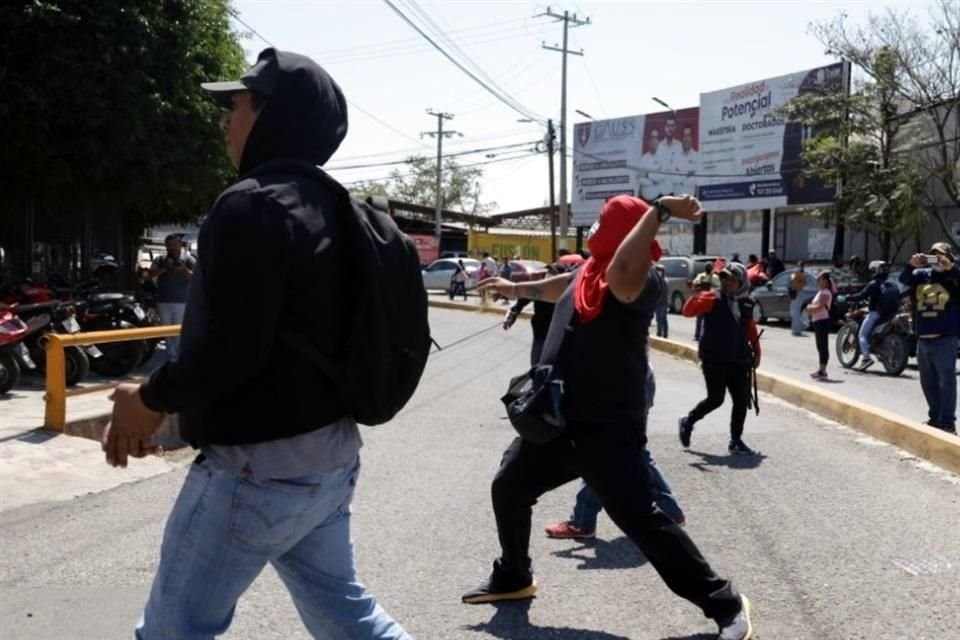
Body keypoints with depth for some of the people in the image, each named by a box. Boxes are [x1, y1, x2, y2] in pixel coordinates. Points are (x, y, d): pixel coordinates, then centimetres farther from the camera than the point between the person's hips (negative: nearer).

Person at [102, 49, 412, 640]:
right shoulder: (331, 208, 12)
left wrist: (153, 401, -6)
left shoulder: (252, 206, -17)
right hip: (331, 452, 9)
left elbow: (229, 347, -24)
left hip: (259, 465, -9)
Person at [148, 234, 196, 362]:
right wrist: (165, 267, -15)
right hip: (163, 302, 4)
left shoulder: (189, 260, 4)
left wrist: (184, 269, -19)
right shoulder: (161, 259, 12)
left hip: (181, 302, -3)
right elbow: (151, 273, -2)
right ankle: (171, 358, 13)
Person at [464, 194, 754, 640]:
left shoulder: (642, 280, -17)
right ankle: (513, 578, 43)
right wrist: (517, 289, 47)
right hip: (557, 419, 9)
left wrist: (658, 210, -40)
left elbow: (620, 276, -41)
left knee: (641, 520, -12)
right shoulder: (588, 271, 10)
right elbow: (562, 289, 32)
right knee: (508, 489, 20)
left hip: (607, 429, -9)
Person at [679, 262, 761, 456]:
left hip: (738, 360, 5)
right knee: (716, 398, -7)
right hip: (714, 360, -5)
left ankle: (736, 441, 14)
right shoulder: (714, 299, -6)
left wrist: (756, 352, 20)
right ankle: (688, 422, 19)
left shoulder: (747, 304, 9)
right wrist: (696, 295, -35)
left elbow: (751, 330, 21)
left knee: (742, 400, 2)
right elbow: (688, 311, -17)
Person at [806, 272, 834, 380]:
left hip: (822, 321, -10)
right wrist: (811, 307, 2)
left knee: (823, 346, -8)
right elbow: (815, 306, 22)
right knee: (820, 346, 13)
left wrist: (810, 307, -7)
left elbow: (819, 307, -23)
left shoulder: (825, 293, -13)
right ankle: (821, 370, 18)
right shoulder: (821, 292, 18)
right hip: (818, 321, 10)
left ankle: (822, 371, -6)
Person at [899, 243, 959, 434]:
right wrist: (911, 266, -19)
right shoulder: (922, 274, 9)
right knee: (928, 382, 15)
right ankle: (935, 418, 27)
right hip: (922, 340, 5)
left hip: (945, 340, -5)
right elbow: (903, 280, -2)